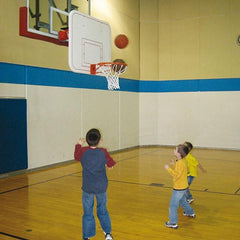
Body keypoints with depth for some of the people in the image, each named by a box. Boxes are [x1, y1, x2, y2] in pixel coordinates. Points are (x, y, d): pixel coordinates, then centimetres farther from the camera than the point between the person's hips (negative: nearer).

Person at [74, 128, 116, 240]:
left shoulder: (83, 151, -10)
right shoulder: (103, 152, -9)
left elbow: (76, 156, 13)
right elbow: (111, 163, 6)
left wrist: (78, 145, 30)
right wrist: (109, 165, 30)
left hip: (88, 188, -1)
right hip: (101, 187, 1)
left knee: (88, 213, 9)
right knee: (102, 211, 19)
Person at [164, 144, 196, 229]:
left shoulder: (180, 163, -26)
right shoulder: (183, 160, 3)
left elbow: (177, 175, -30)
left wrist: (168, 168, -26)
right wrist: (174, 164, 7)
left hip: (179, 188, -10)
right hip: (183, 186, 10)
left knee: (173, 205, -2)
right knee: (182, 201, 31)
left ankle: (173, 223, 4)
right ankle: (190, 213, 49)